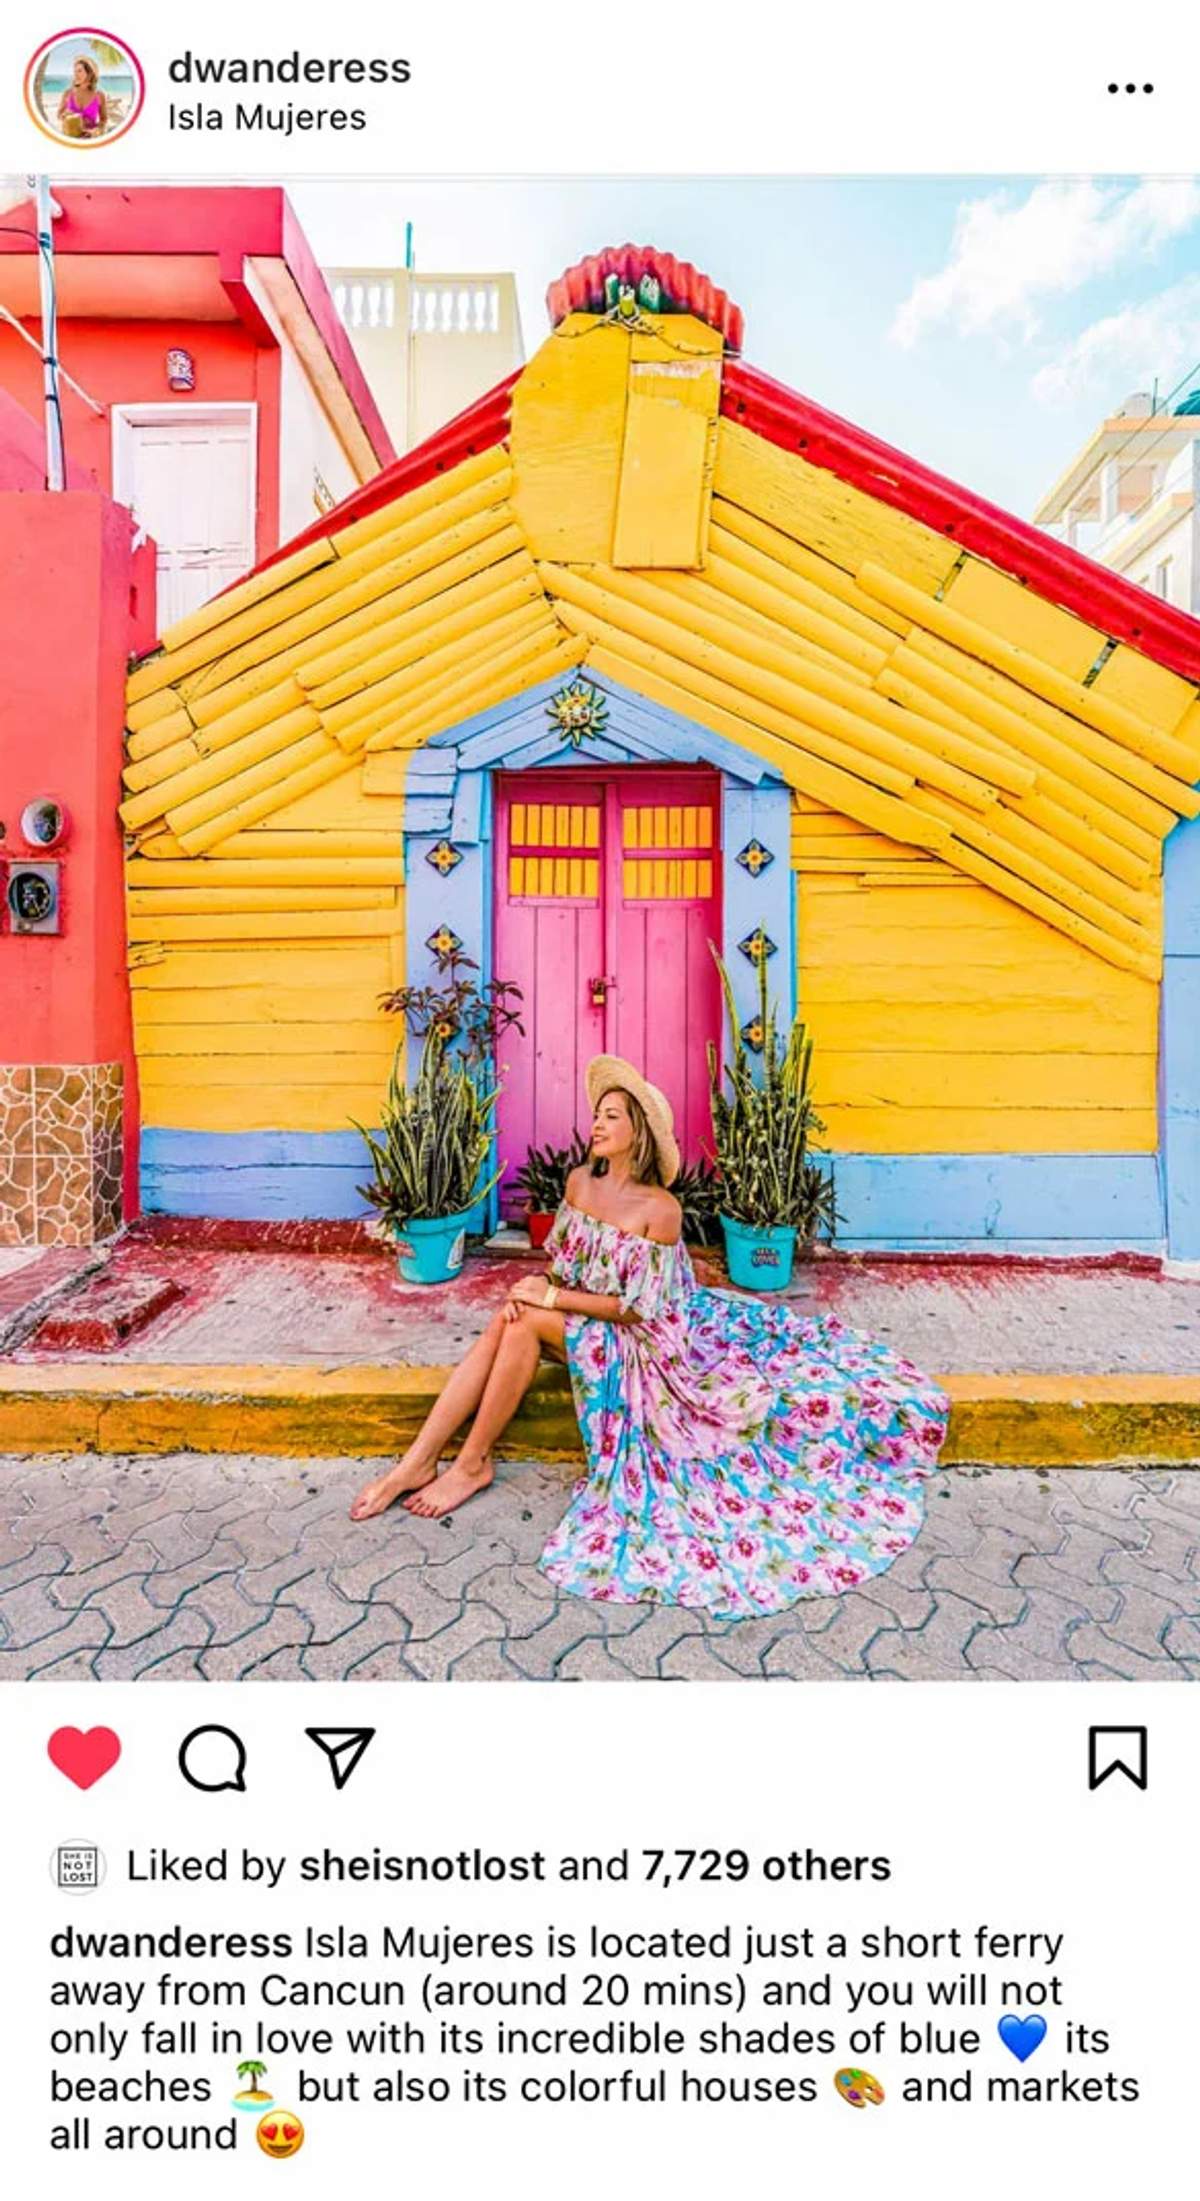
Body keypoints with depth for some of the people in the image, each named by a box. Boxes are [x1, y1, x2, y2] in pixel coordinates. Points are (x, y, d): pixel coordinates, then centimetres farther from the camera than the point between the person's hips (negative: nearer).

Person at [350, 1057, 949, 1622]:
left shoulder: (660, 1208, -21)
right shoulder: (579, 1180, -1)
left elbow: (637, 1308, -20)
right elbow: (560, 1258, 9)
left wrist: (550, 1298, -21)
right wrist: (535, 1287, -13)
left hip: (641, 1341, -6)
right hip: (583, 1318, 6)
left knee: (523, 1320, -26)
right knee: (509, 1316, -23)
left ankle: (472, 1464, -11)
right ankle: (416, 1462, -20)